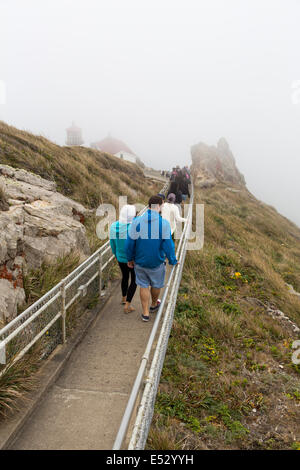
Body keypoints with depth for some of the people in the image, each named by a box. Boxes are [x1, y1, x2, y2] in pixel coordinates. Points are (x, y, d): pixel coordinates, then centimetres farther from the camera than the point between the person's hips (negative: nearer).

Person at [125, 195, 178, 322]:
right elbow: (168, 246, -16)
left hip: (140, 262, 2)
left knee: (143, 285, 18)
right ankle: (154, 304, 48)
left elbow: (130, 243, -7)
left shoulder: (137, 221, -13)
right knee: (156, 284, 23)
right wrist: (173, 261, 0)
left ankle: (145, 313, 25)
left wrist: (130, 258, 8)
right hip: (157, 263, -1)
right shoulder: (164, 223, -19)